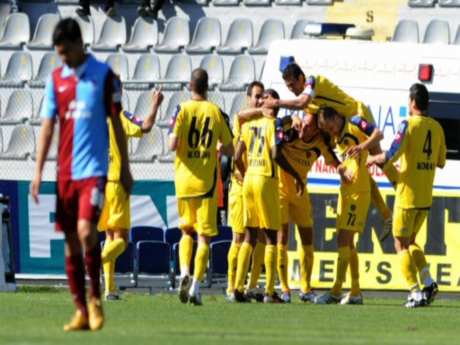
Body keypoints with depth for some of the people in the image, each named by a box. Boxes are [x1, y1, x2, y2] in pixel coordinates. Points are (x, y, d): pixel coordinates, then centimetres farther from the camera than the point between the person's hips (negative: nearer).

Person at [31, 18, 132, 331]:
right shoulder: (56, 79, 9)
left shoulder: (104, 75, -1)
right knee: (71, 241, 4)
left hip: (94, 170, -4)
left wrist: (125, 168, 4)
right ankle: (81, 311, 10)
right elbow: (48, 125, 10)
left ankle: (95, 297, 0)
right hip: (65, 172, 4)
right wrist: (38, 171, 3)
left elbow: (116, 123, 3)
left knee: (86, 231, -18)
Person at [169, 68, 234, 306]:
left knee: (186, 230, 17)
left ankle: (184, 272, -4)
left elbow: (173, 145, -12)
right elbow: (229, 150, 4)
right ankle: (195, 286, -8)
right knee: (204, 236, 1)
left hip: (184, 179, 1)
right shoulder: (216, 112, 0)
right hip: (207, 180, -1)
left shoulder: (183, 110, -4)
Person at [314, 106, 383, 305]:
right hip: (345, 190, 9)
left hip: (358, 191, -9)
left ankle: (336, 291, -13)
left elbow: (378, 134, -24)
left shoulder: (354, 124, -10)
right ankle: (355, 293, 18)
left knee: (343, 239, -12)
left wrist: (362, 147, -40)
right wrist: (341, 169, -3)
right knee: (348, 242, 12)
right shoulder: (335, 138, 14)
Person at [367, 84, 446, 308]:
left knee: (401, 244, 1)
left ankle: (416, 292, -7)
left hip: (407, 195, -6)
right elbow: (441, 162, 14)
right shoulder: (436, 127, 7)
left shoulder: (409, 125, -11)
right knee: (410, 241, 19)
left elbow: (391, 155, -20)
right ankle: (428, 283, 4)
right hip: (426, 197, 6)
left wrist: (373, 159, -1)